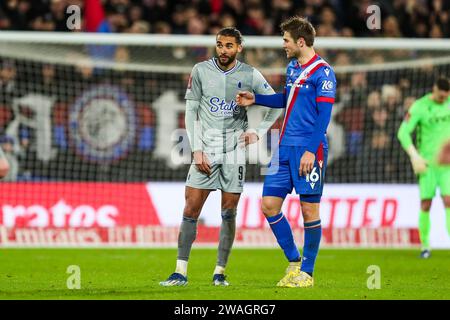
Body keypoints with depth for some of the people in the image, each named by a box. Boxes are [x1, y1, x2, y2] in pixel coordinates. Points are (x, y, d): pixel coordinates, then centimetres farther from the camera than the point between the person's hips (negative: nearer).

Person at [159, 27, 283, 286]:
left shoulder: (250, 75, 1)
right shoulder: (200, 71, 1)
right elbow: (191, 112, 3)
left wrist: (258, 132, 0)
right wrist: (197, 150, -4)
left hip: (234, 150, 0)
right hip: (205, 150, 0)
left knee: (229, 213, 0)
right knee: (191, 209, -7)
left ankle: (220, 272, 9)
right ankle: (181, 272, -5)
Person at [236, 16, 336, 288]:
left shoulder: (323, 72, -10)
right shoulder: (292, 68, 15)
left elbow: (324, 116, -15)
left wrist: (311, 151, -20)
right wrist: (255, 99, 24)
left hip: (308, 150, -8)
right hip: (285, 148, 8)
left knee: (309, 209, -1)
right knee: (269, 204, 4)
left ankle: (307, 273, 8)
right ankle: (294, 262, 17)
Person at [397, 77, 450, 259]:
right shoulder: (419, 107, -9)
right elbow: (403, 132, -12)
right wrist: (414, 156, -20)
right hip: (427, 162, -2)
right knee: (425, 205, -2)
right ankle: (425, 246, 13)